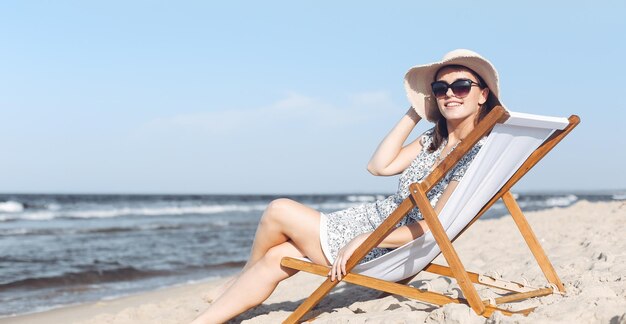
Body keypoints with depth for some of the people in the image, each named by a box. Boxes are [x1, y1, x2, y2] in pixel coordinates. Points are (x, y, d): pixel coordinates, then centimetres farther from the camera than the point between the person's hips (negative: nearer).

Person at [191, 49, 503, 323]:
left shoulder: (478, 156, -17)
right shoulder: (434, 139, 9)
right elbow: (379, 166, 3)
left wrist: (363, 240, -25)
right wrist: (415, 112, 3)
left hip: (384, 252, -8)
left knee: (278, 211, -5)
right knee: (276, 257, -2)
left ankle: (236, 282, 23)